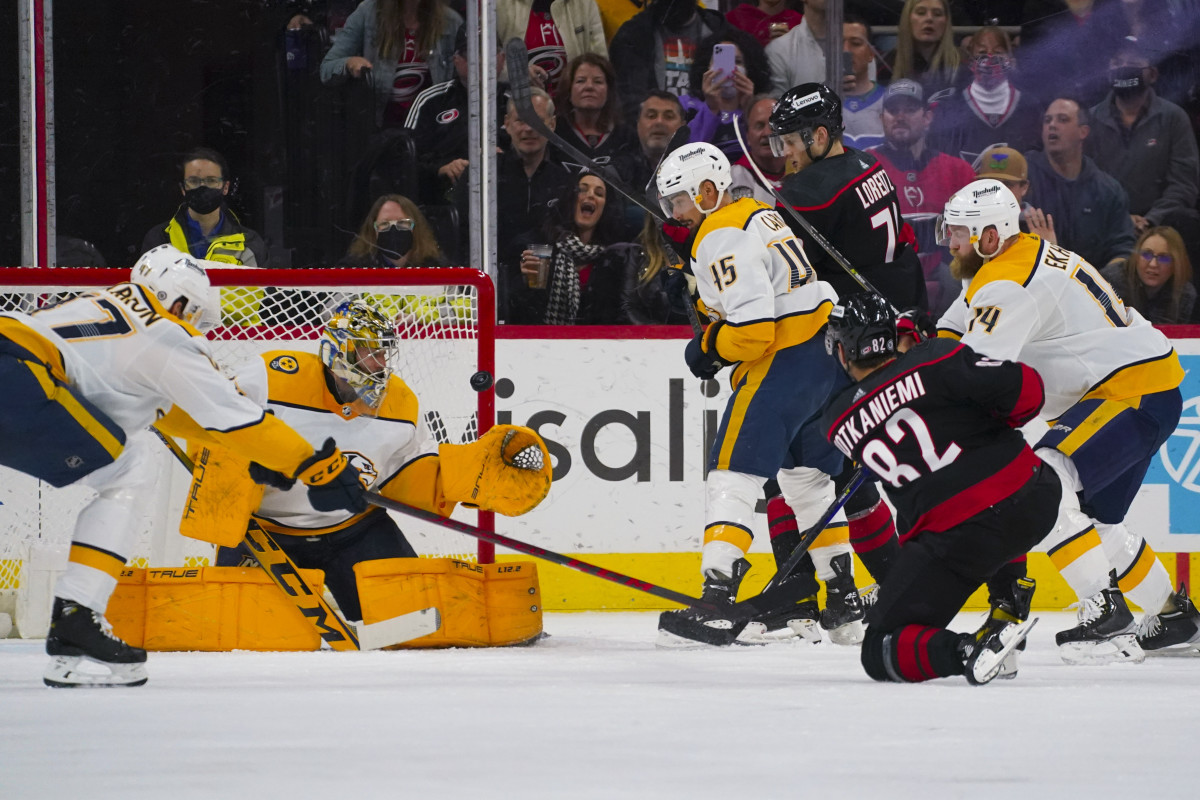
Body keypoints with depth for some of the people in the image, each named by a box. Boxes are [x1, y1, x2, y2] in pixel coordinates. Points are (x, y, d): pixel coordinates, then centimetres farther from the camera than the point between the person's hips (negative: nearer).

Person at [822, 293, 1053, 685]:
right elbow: (1024, 388, -7)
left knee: (880, 652, 5)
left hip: (956, 534, -3)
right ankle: (1010, 605, 23)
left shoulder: (838, 425, 7)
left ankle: (966, 653, -24)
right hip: (1035, 499, 3)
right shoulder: (936, 360, -1)